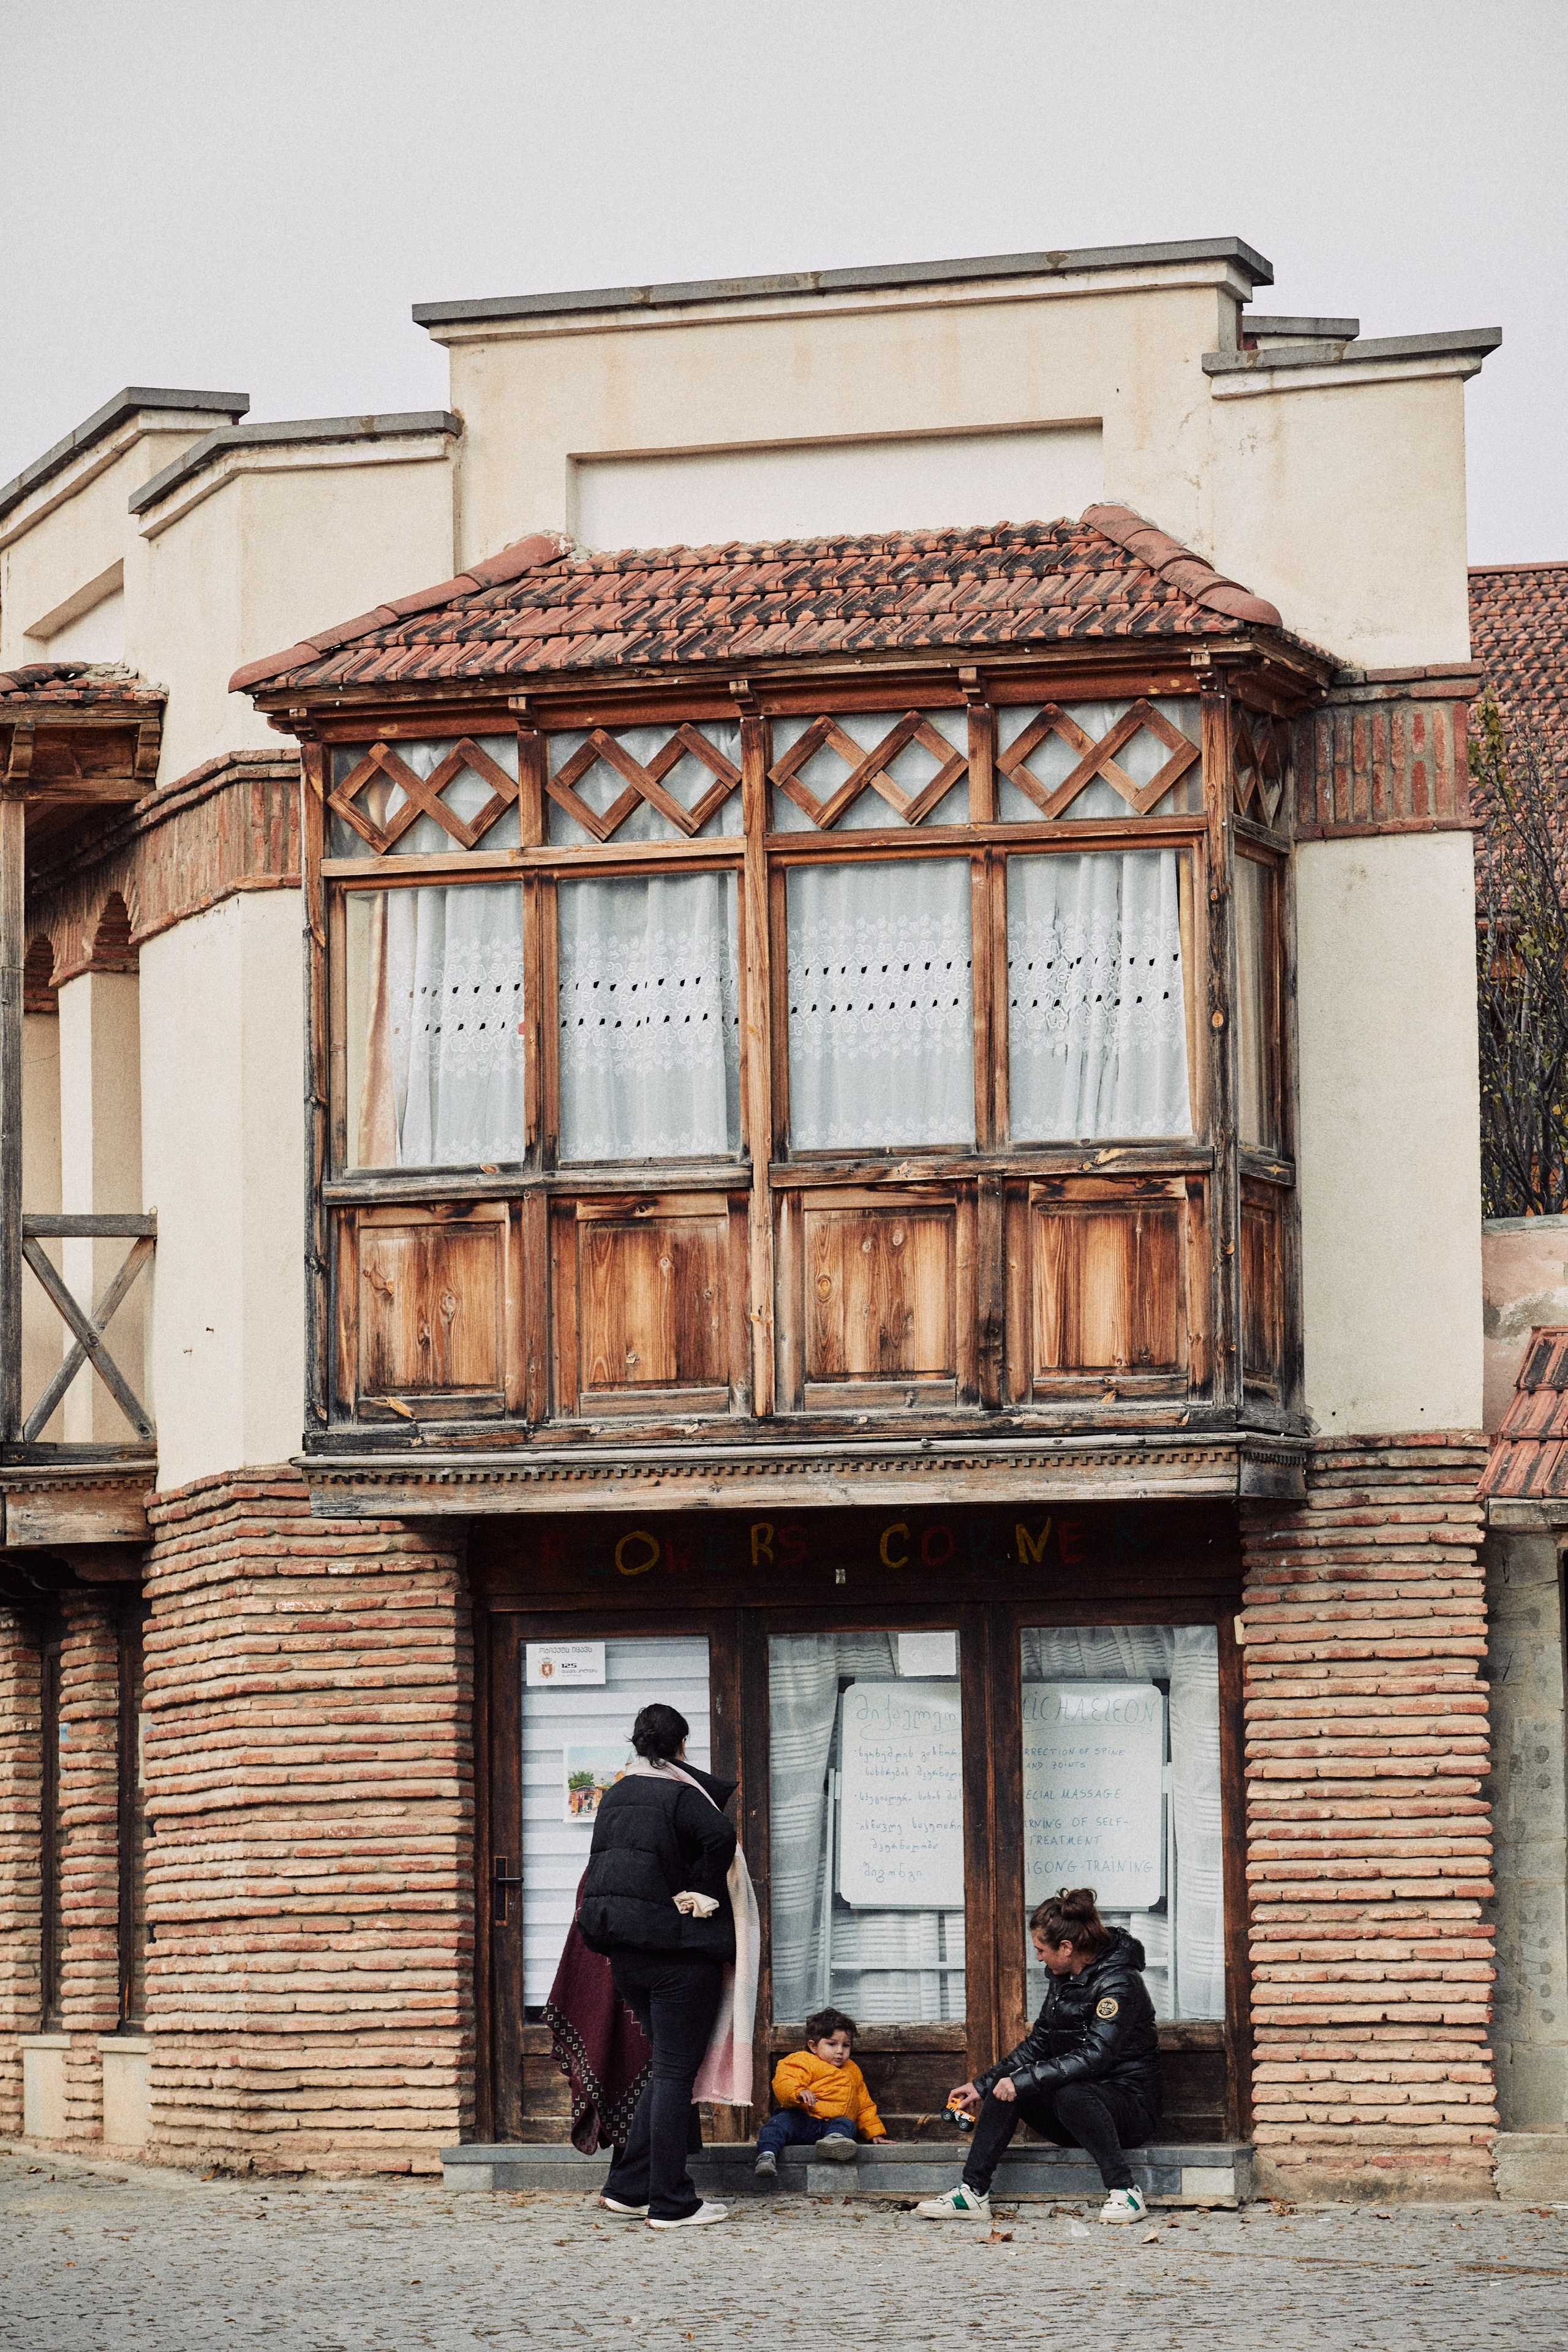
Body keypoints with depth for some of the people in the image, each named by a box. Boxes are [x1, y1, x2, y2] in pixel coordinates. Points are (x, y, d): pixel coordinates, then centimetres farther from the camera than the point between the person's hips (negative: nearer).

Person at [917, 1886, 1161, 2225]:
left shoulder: (1120, 1982, -18)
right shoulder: (1063, 1978, 9)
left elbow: (1095, 2056, -28)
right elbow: (1038, 2044, 16)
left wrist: (1025, 2081, -28)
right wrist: (982, 2086, 11)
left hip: (1130, 2103, -8)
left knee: (1071, 2095, -37)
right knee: (1006, 2086, -12)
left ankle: (1125, 2193, -27)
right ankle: (973, 2193, -14)